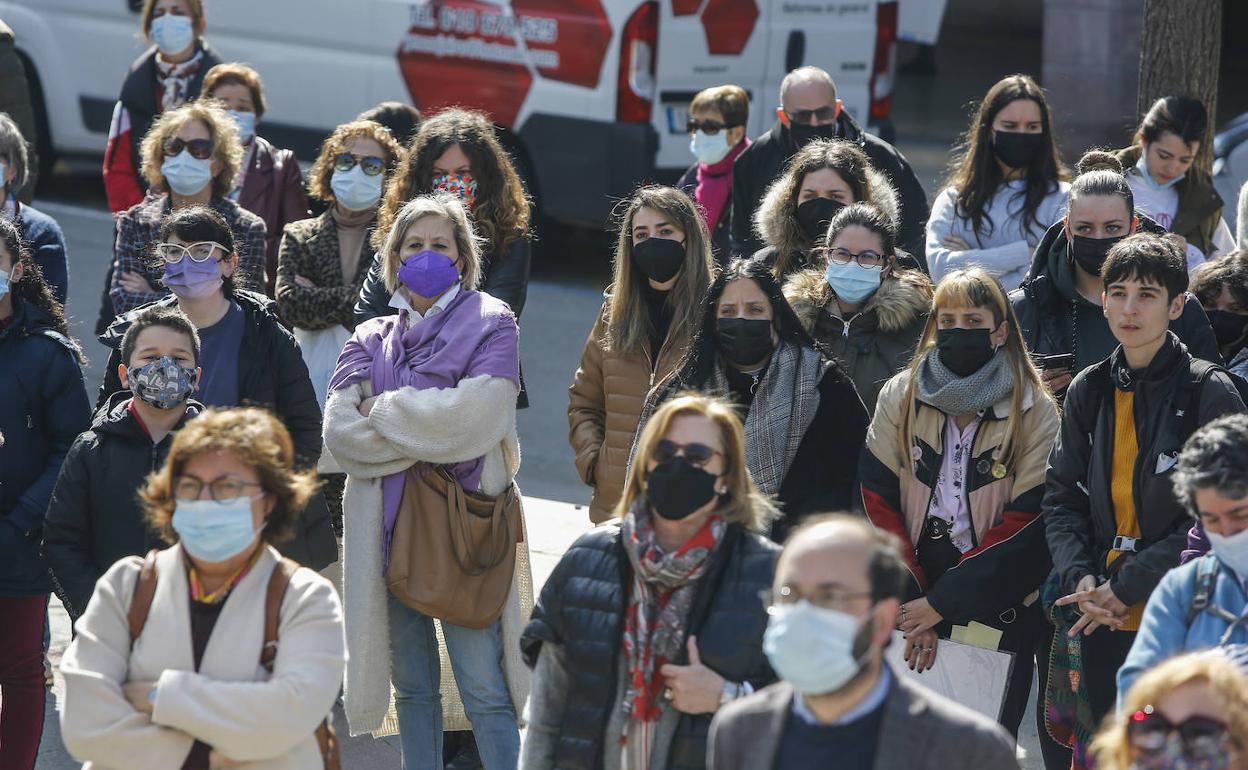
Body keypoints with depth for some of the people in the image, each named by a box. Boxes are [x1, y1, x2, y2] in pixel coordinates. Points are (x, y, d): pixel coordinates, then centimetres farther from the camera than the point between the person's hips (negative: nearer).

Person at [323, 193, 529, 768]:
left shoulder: (489, 323, 4)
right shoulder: (372, 338, 15)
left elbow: (476, 416, -12)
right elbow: (339, 431, 0)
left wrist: (384, 411, -3)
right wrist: (427, 431, -10)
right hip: (387, 524, 4)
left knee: (483, 688, -8)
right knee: (412, 687, 9)